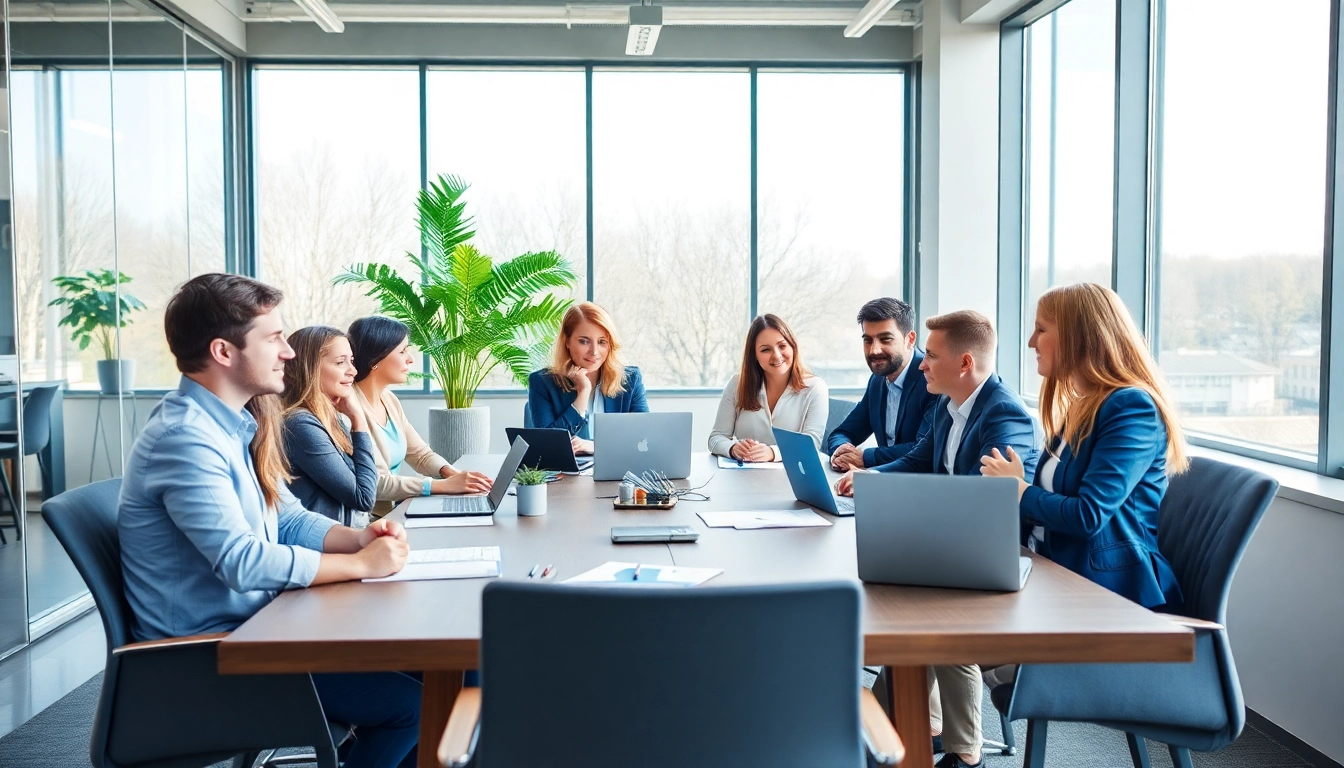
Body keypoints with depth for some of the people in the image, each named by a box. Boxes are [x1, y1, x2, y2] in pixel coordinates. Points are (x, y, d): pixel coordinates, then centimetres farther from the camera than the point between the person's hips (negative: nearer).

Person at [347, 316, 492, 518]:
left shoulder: (389, 399, 8)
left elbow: (421, 454, 14)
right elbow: (375, 483, -22)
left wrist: (453, 473, -5)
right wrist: (443, 485, -22)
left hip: (395, 513, 8)